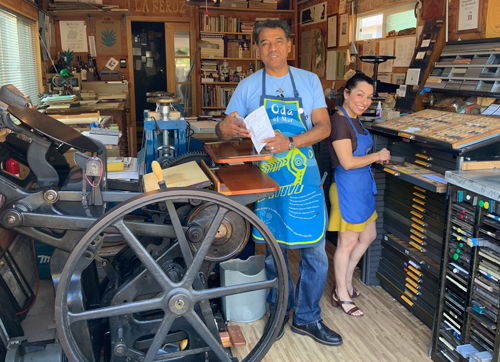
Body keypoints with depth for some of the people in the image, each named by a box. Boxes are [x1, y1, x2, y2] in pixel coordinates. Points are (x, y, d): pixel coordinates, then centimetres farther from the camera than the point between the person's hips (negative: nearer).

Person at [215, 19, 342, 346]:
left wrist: (291, 142, -20)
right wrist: (227, 128, -22)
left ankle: (307, 318, 22)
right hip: (266, 178, 0)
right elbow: (224, 131, 3)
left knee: (316, 252, 4)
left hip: (305, 177, 1)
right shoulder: (248, 86, 3)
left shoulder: (309, 81, 5)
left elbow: (324, 126, -2)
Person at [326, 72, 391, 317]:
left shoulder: (355, 120, 11)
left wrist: (378, 158, 6)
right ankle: (341, 295, 19)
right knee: (348, 242, 2)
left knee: (368, 236, 18)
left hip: (362, 187, 10)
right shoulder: (339, 122, -19)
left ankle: (345, 280, 34)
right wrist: (377, 156, -11)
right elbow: (347, 162, -23)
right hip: (348, 188, -10)